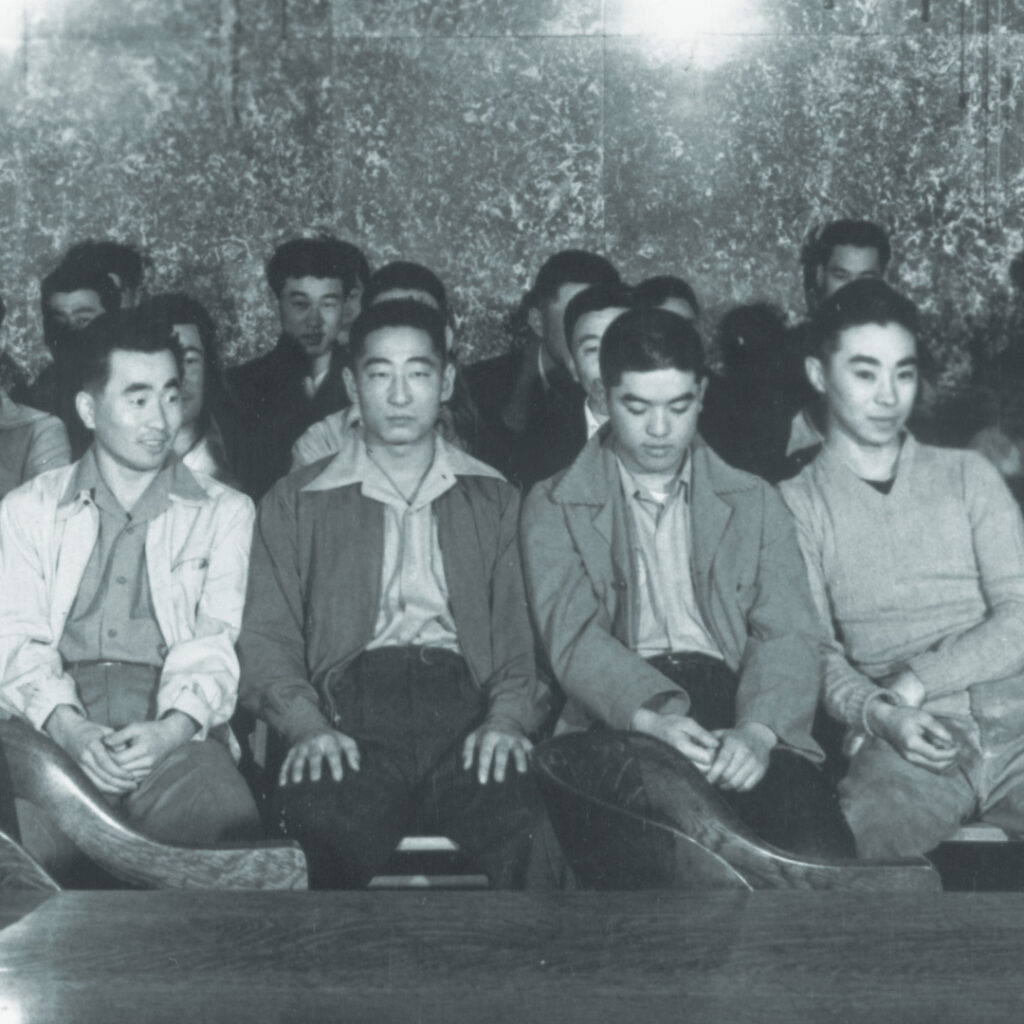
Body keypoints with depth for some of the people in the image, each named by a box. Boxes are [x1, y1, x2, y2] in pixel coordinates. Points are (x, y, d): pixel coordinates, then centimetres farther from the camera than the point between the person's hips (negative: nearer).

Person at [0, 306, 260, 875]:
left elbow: (218, 641, 3)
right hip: (58, 719, 0)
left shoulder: (225, 512, 16)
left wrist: (170, 731, -19)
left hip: (174, 726, 0)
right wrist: (70, 728, -16)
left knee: (227, 823, -35)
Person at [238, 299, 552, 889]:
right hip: (350, 702, 0)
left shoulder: (496, 501, 23)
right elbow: (267, 638, 10)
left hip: (464, 702, 1)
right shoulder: (295, 503, 21)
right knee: (327, 825, -35)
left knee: (524, 823, -32)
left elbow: (525, 627, 11)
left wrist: (509, 717, -10)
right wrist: (307, 725, -10)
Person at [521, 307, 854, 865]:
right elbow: (572, 634, -1)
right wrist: (651, 716, -22)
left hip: (734, 702, 2)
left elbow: (790, 634, 8)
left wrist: (757, 731, -15)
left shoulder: (754, 502, 20)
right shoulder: (553, 507, 14)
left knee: (819, 851, -30)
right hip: (620, 718, -2)